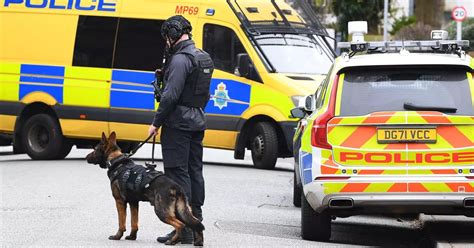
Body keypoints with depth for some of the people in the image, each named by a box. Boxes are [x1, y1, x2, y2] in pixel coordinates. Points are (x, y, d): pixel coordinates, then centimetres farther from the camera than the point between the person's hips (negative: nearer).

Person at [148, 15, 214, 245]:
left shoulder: (180, 59, -16)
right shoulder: (204, 58, 15)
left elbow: (171, 95, -21)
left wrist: (156, 122, -14)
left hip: (178, 123, -10)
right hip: (197, 122, 10)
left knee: (178, 174, -8)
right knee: (194, 171, 12)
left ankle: (183, 229, -10)